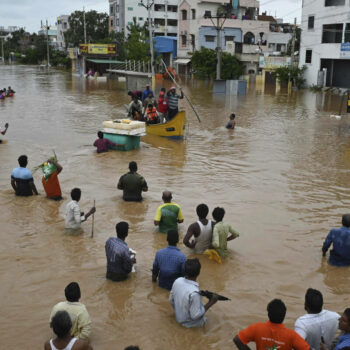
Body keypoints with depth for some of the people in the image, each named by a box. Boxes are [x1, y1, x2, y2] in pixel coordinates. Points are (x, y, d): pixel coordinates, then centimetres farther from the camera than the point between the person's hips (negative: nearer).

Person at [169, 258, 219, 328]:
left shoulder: (177, 281, -17)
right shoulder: (194, 293, -38)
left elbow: (171, 300, -2)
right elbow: (195, 315, -28)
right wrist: (210, 303, -21)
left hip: (178, 317, 6)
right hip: (189, 323, -6)